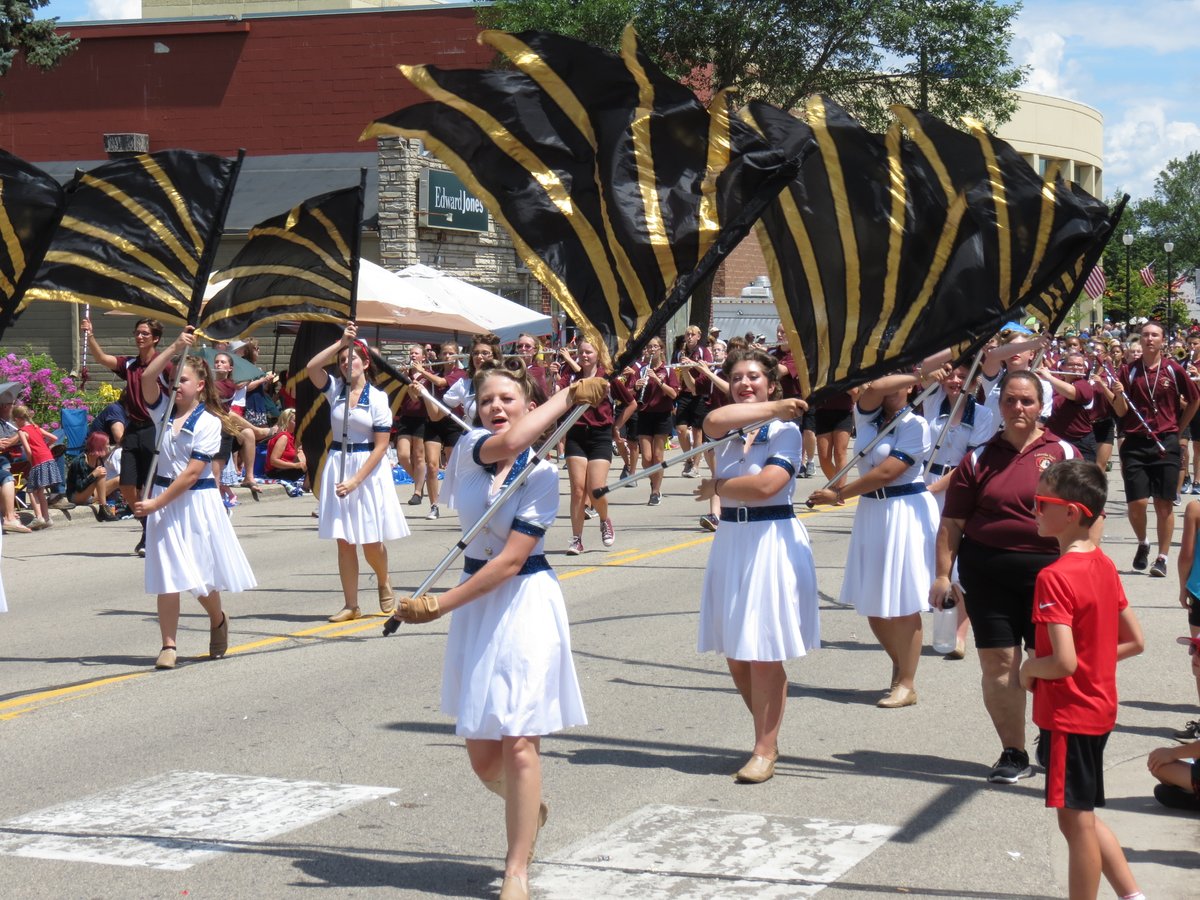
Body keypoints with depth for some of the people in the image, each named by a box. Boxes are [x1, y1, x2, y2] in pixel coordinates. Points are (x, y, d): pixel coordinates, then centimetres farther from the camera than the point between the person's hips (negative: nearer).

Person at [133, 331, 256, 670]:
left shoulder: (208, 422, -8)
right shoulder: (165, 409, 7)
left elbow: (192, 473, -14)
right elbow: (147, 378, -12)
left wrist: (157, 503, -16)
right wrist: (174, 348, -18)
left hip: (196, 502, -3)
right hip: (162, 498, 3)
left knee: (202, 575, 6)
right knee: (168, 577, -2)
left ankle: (218, 621, 35)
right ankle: (168, 645, 2)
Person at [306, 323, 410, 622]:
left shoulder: (378, 398, -5)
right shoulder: (335, 389, 5)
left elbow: (381, 446, -9)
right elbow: (311, 367, -14)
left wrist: (356, 480, -16)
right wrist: (341, 342, -15)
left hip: (368, 469, -3)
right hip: (337, 465, 3)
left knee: (371, 542, -1)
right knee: (344, 541, 3)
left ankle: (384, 584, 29)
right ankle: (351, 605, 9)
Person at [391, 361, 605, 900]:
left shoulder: (542, 475, -9)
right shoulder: (469, 450, 0)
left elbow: (511, 560, -15)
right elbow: (506, 443, -24)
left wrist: (439, 605, -18)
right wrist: (569, 394, -17)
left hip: (526, 602, -4)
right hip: (475, 604, 4)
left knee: (519, 742, -10)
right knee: (481, 754, 8)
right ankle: (529, 809, 40)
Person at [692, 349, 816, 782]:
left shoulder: (786, 431, -4)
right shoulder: (727, 430, 9)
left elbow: (765, 486, -17)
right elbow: (713, 421, -17)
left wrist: (716, 487, -5)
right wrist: (771, 408, -15)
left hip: (772, 542, -5)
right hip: (731, 540, 5)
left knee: (764, 654, -5)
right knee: (734, 653, 6)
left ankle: (765, 750, 2)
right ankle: (766, 733, 22)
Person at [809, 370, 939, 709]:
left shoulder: (915, 426, -9)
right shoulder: (866, 415, 7)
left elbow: (886, 473, -16)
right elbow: (873, 388, -17)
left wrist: (839, 495, -13)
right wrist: (918, 373, -12)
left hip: (905, 512, -6)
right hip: (870, 510, 6)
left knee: (902, 604, -3)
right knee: (871, 603, 9)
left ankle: (906, 683, 6)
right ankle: (900, 666, 28)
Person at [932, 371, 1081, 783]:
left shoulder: (1063, 454, 4)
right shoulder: (979, 459, 6)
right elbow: (952, 523, 5)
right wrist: (943, 574, -2)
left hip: (1048, 569, -1)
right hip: (987, 574, 1)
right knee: (998, 663, 0)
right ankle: (1013, 753, 12)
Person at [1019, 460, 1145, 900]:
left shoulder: (1054, 577, -22)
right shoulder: (1104, 566, 5)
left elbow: (1063, 663, -28)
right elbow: (1134, 642, 11)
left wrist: (1030, 669, -10)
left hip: (1068, 714, -9)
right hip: (1100, 708, 9)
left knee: (1076, 822, 2)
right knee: (1082, 818, 21)